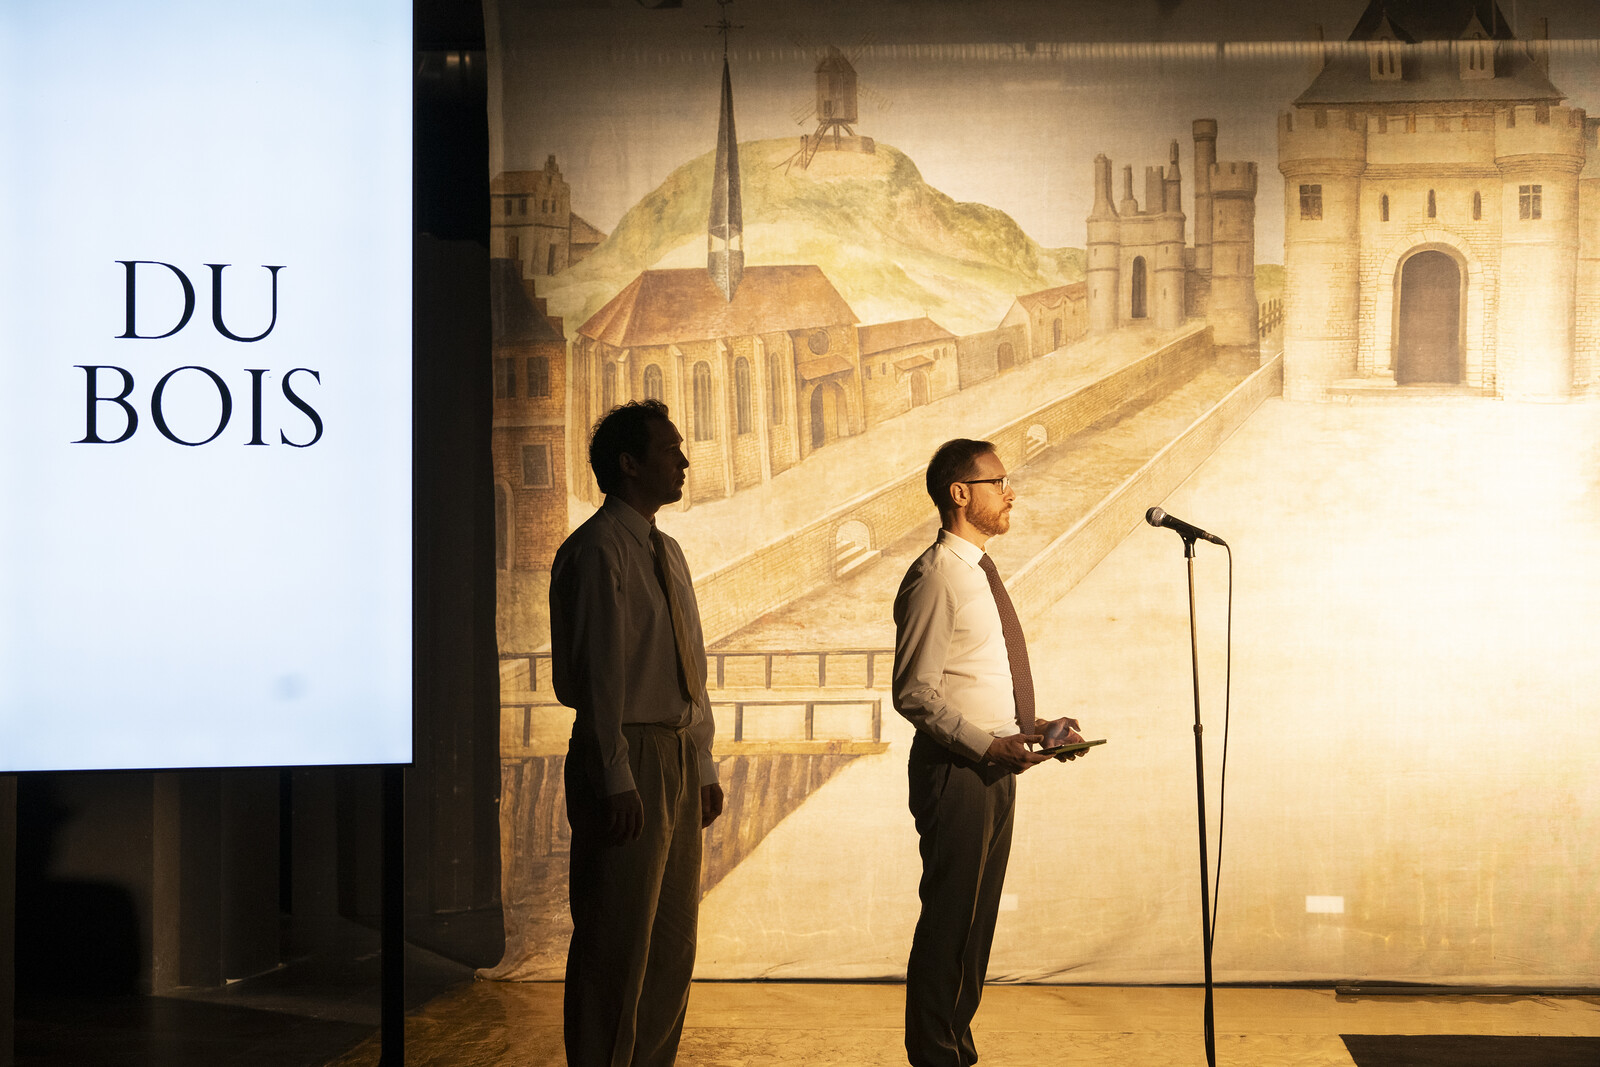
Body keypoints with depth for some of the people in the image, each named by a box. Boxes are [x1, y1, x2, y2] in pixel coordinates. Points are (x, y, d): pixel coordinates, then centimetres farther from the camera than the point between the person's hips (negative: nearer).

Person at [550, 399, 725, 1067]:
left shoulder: (667, 552, 16)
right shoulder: (596, 551, -11)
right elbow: (597, 673, -16)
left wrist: (705, 763, 16)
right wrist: (617, 779, -19)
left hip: (679, 758, 9)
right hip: (629, 758, -9)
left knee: (673, 939, 14)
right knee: (617, 941, -4)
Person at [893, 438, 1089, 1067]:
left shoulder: (981, 569, 15)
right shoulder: (936, 578, -14)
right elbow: (914, 694, -18)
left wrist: (1034, 726, 10)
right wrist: (988, 745, -24)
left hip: (994, 763, 9)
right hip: (956, 771, -9)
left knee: (977, 919, 14)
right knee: (949, 919, -4)